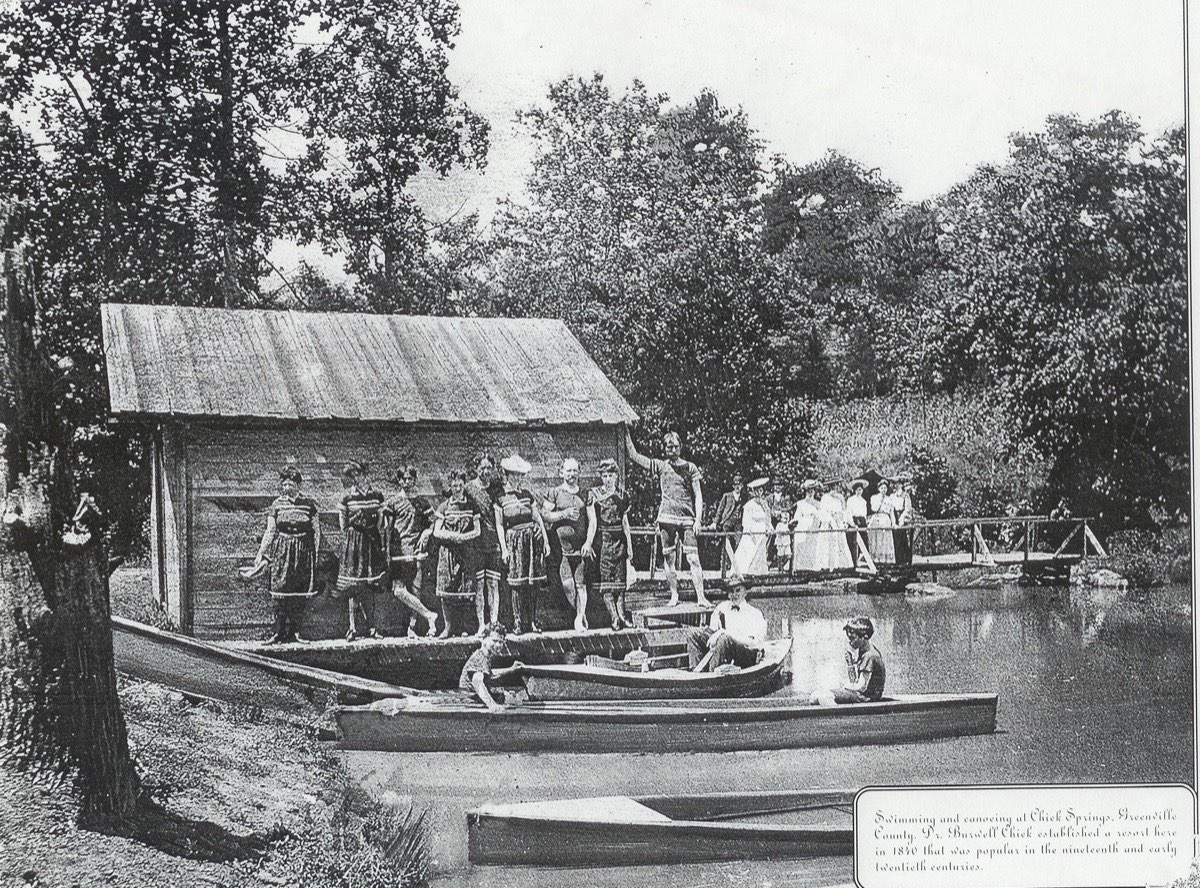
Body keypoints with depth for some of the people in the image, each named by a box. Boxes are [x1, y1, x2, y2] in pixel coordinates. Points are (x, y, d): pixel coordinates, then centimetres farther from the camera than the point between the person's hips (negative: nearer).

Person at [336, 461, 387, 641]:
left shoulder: (347, 498, -6)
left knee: (352, 588, 4)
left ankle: (353, 627, 4)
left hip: (352, 543, -1)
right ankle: (369, 625, 9)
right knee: (370, 588, 7)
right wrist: (381, 545, 2)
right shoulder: (376, 496, -3)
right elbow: (380, 524, 1)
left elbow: (343, 526, -3)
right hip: (372, 541, 1)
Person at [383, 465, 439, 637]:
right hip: (398, 551, -1)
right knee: (398, 590, -12)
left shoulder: (422, 503, 12)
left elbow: (431, 524, 16)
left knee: (415, 591, -2)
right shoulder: (392, 503, 7)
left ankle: (412, 625, 4)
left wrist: (425, 535, -5)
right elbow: (388, 530, 3)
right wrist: (388, 553, -5)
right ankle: (429, 615, -6)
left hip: (416, 551, 1)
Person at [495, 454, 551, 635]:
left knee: (533, 584, 2)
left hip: (533, 539, 3)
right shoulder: (500, 499, 1)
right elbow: (499, 525, 1)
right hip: (514, 542, -3)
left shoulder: (527, 495, 10)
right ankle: (518, 623, 0)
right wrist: (504, 548, -6)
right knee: (517, 583, -6)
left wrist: (546, 540, 8)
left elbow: (538, 518, 12)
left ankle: (532, 621, 8)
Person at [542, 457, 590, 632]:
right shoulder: (554, 493, 6)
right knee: (567, 584, -6)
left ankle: (580, 617, 1)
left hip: (581, 545, 1)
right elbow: (544, 515, -1)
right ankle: (582, 614, 11)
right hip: (560, 544, -1)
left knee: (581, 583, -4)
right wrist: (564, 514, -13)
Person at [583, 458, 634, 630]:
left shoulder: (622, 495, 12)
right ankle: (614, 618, -15)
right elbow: (592, 521, -7)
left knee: (620, 580, 1)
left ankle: (621, 617, 1)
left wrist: (629, 544, 10)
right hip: (602, 540, -4)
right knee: (606, 581, -9)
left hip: (619, 540, 4)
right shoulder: (594, 494, 1)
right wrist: (588, 542, -19)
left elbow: (625, 522, 15)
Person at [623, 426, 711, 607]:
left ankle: (700, 597, -8)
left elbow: (698, 496, 6)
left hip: (687, 518, -1)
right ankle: (674, 596, 10)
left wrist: (698, 519, -3)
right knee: (669, 558, 3)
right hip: (666, 517, 1)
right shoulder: (660, 466, 9)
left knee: (693, 558, -7)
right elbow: (633, 455, 7)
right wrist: (626, 433, 3)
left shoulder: (690, 468, 7)